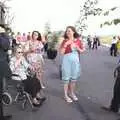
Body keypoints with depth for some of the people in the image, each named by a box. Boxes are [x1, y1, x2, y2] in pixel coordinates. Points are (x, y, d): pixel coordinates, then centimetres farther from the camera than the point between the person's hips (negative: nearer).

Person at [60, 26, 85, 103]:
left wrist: (78, 48, -10)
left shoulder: (78, 40, 3)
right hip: (67, 60, -2)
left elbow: (82, 51, 9)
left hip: (76, 60, 2)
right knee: (67, 77, 1)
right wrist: (65, 45, -17)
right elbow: (61, 52, -7)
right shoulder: (65, 41, -1)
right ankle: (66, 95, 11)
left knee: (74, 77, 10)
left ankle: (72, 93, 26)